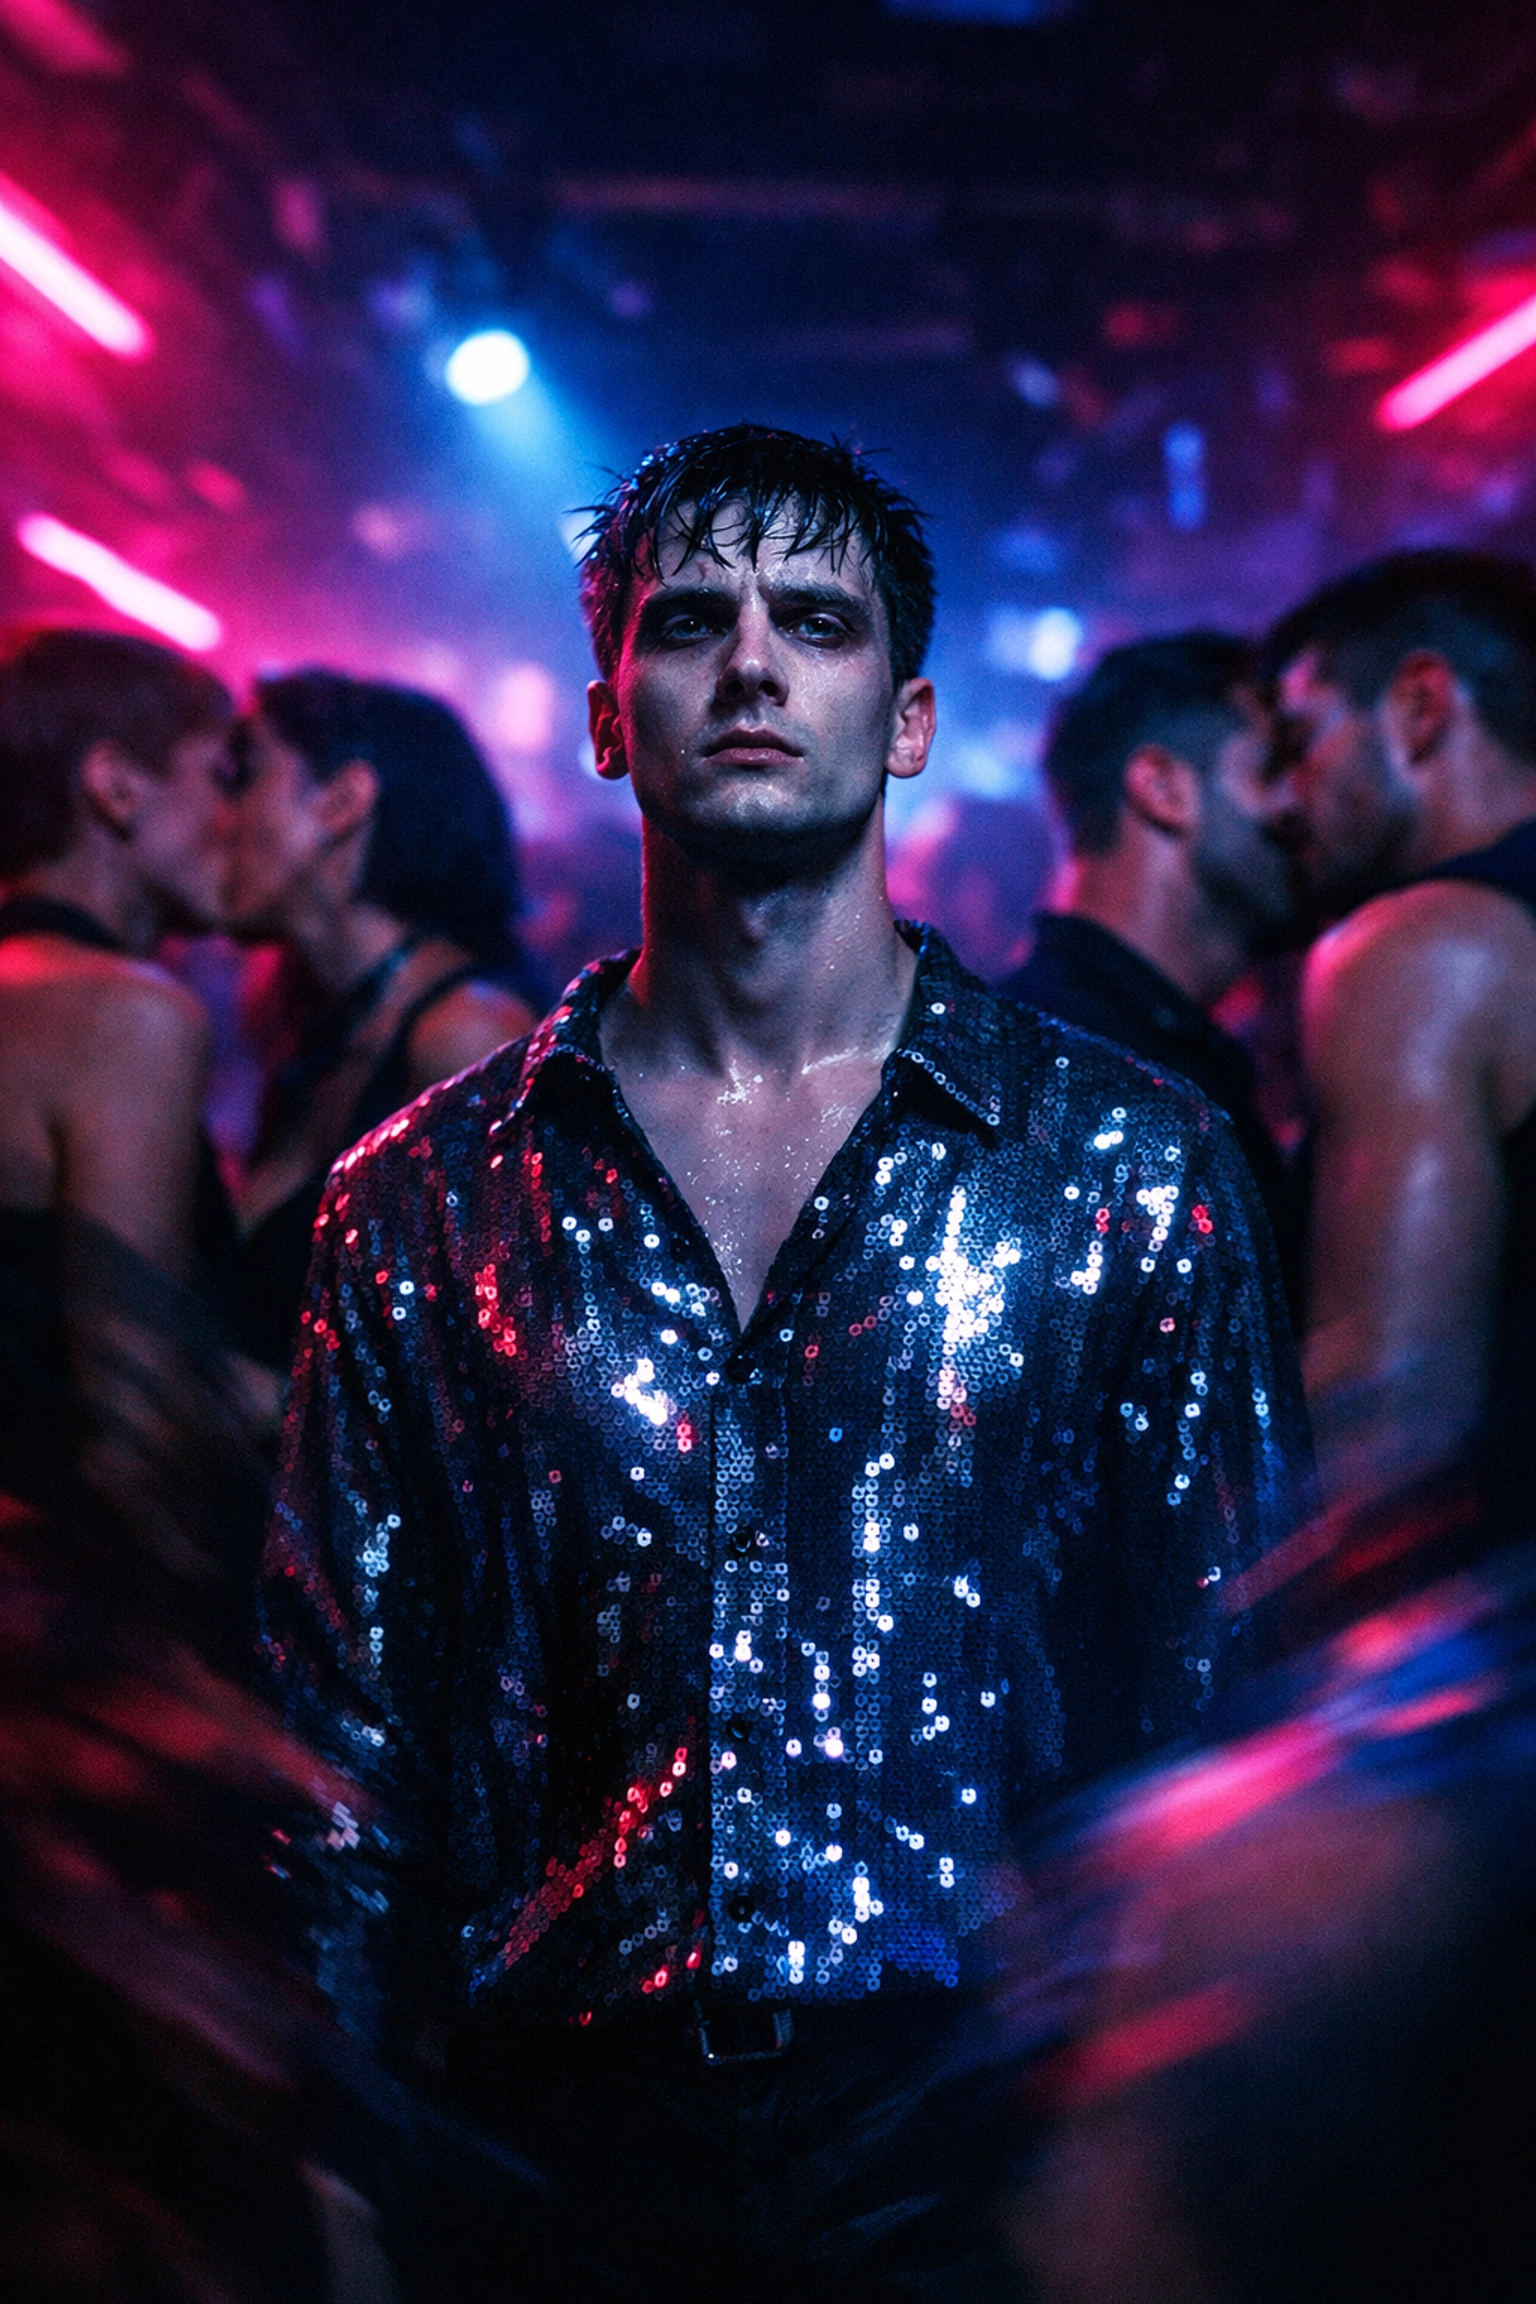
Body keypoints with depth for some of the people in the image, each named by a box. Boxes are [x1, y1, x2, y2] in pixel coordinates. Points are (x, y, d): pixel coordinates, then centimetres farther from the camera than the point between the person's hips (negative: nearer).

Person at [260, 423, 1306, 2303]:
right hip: (555, 2130, 1)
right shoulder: (428, 1201, 5)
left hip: (985, 2135, -1)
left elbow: (1232, 1717, 2)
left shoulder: (1126, 1165, 2)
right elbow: (347, 1733, 7)